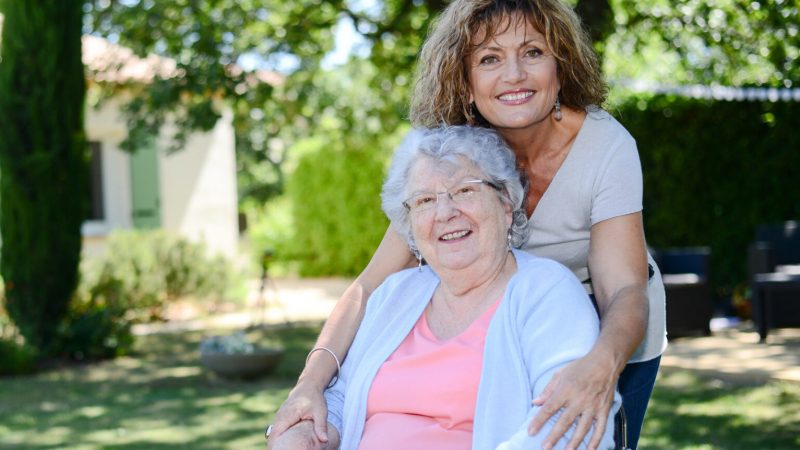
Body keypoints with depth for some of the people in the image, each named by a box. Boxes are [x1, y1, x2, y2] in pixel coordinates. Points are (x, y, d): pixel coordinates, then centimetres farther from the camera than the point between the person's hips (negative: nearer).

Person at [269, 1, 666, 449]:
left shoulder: (607, 146, -28)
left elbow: (625, 290, -34)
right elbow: (375, 282, -25)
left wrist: (602, 364, -57)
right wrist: (312, 383, -39)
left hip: (617, 335, -2)